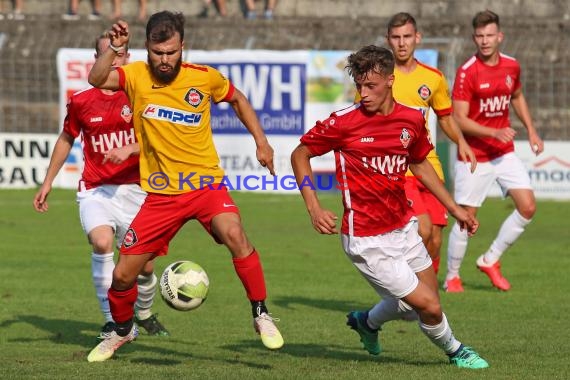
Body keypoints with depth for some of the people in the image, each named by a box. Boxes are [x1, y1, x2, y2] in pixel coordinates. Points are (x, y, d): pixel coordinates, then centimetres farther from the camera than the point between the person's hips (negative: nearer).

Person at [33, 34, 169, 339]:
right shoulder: (81, 102, 3)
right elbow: (66, 139, 18)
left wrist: (129, 149, -26)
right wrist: (47, 183, 20)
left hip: (134, 188, 0)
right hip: (94, 189, 0)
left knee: (144, 265, 3)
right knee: (101, 242, -28)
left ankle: (144, 313, 35)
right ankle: (112, 321, -21)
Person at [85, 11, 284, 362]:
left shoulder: (205, 78, -5)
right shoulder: (137, 76, -6)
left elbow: (238, 99, 15)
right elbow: (97, 80, -26)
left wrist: (261, 141, 9)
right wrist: (114, 49, -40)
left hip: (206, 184, -1)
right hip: (161, 194, 1)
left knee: (233, 234, -32)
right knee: (122, 276, 2)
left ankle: (262, 316, -18)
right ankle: (122, 331, 34)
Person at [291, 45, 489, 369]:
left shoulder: (413, 120, -1)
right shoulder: (344, 123, -17)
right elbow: (300, 154, -4)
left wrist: (455, 208, 19)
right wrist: (314, 207, -14)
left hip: (403, 227, 6)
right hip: (368, 241, -6)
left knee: (420, 301, 19)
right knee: (429, 306, -6)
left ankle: (368, 321, 47)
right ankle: (454, 350, 26)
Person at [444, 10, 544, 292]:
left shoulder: (511, 67, 2)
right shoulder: (467, 72, -16)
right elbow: (459, 119, -18)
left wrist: (531, 131, 15)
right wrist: (494, 133, -27)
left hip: (505, 153, 5)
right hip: (474, 157, -5)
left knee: (528, 208, -5)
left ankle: (490, 260, 12)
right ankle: (452, 276, 16)